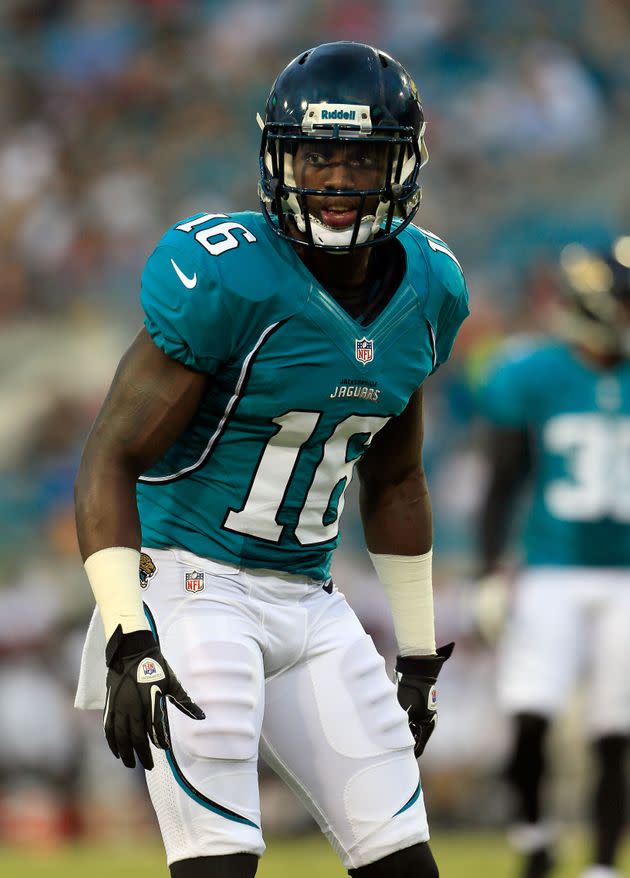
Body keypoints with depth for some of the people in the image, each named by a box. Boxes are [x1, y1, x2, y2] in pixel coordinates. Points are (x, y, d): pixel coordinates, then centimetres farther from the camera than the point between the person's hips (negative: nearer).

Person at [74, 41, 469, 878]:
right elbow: (111, 460, -16)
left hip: (308, 600, 7)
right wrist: (129, 644, -25)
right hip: (190, 582, -7)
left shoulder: (427, 291, 4)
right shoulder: (227, 282, -18)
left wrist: (419, 653, 20)